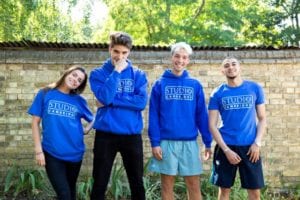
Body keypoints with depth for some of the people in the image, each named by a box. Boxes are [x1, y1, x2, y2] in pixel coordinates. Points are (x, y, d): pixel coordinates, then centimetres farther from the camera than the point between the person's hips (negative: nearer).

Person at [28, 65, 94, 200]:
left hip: (75, 153, 3)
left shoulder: (79, 101, 4)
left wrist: (86, 129, -2)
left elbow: (93, 119, 18)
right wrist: (38, 150, -5)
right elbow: (35, 122, 0)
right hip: (52, 153, -3)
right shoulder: (45, 94, -1)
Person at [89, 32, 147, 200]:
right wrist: (117, 71, -13)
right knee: (99, 184, 7)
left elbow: (142, 102, -10)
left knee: (137, 184, 11)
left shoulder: (138, 75, 6)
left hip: (132, 135, 1)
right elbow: (105, 97, -16)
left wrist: (111, 101, -13)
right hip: (105, 134, -1)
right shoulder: (98, 73, 2)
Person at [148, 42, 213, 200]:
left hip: (189, 142, 1)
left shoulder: (195, 85, 6)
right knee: (167, 186, 9)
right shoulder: (160, 84, 2)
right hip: (166, 142, -1)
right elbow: (153, 116, -2)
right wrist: (155, 142, -9)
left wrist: (208, 142, 1)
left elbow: (202, 115, 5)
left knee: (194, 186, 7)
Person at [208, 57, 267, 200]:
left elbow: (262, 118, 6)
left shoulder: (255, 88, 3)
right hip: (226, 146, 0)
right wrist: (226, 149, -10)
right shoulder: (217, 94, 0)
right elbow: (212, 125, -2)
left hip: (250, 146, 1)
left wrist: (257, 143, -7)